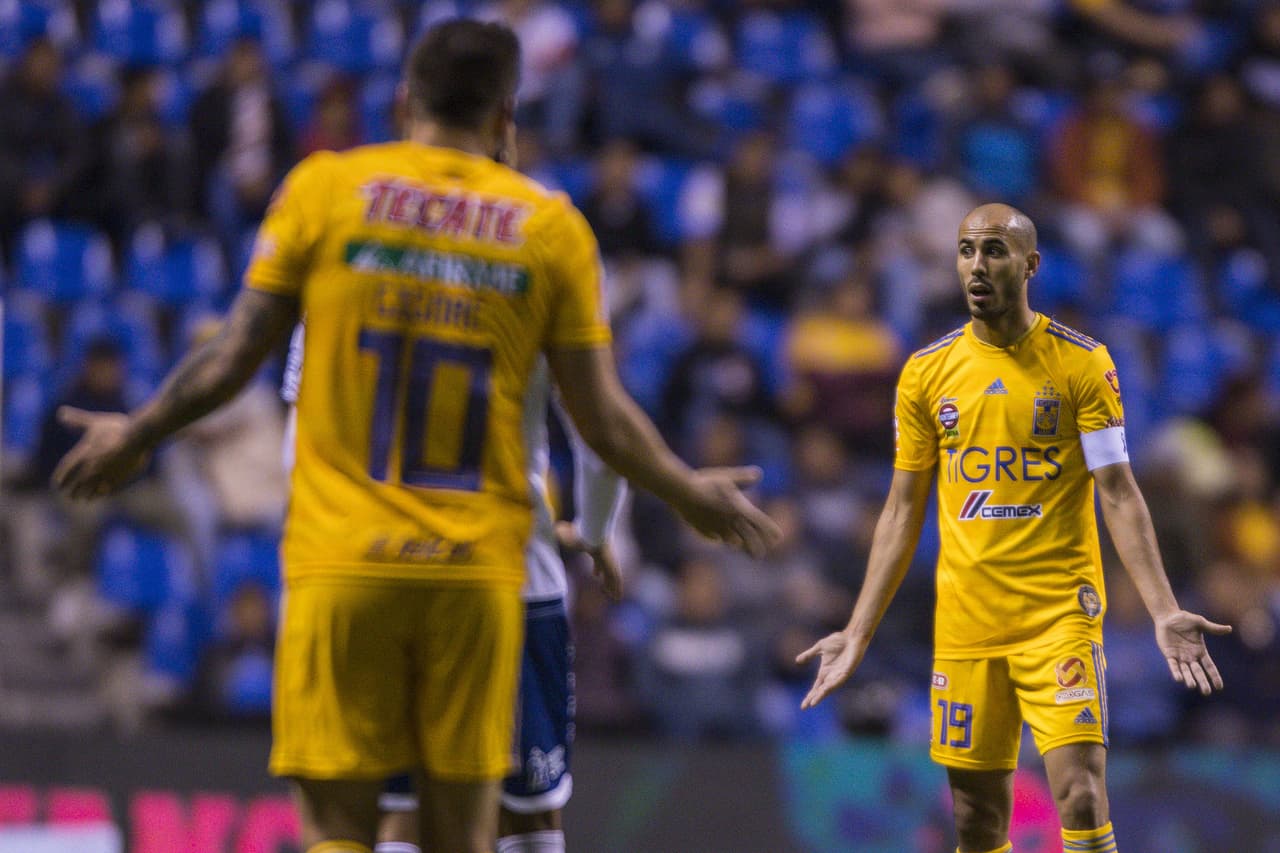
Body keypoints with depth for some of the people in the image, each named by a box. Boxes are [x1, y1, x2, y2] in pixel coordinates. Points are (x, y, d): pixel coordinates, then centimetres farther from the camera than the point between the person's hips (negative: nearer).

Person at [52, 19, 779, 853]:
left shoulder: (324, 188, 2)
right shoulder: (552, 226, 4)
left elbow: (233, 361, 3)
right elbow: (604, 417, 6)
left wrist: (135, 435, 20)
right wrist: (692, 493, 23)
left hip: (341, 558, -1)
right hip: (477, 567, 1)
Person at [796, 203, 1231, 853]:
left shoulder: (1081, 362, -1)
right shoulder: (926, 372, 7)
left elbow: (1119, 494, -4)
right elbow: (903, 511, 12)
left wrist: (1163, 611, -15)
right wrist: (859, 631, 8)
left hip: (1060, 613, -3)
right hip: (964, 622, 3)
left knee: (1082, 801, -15)